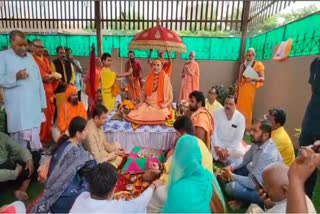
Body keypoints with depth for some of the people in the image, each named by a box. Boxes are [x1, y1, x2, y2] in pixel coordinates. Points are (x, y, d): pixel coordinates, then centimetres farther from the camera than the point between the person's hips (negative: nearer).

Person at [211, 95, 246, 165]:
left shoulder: (240, 117, -13)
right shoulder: (217, 113, -12)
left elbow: (238, 138, -13)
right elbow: (213, 131, -13)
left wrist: (228, 150, -21)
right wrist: (217, 147, -23)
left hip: (233, 144, 0)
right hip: (218, 142, 0)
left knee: (240, 153, -26)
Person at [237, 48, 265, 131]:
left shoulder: (258, 64, 0)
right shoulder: (243, 65, 13)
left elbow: (262, 78, -6)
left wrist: (252, 79, -23)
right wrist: (236, 90, 10)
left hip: (250, 89, -4)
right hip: (241, 88, 4)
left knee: (248, 108, 0)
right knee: (240, 107, 3)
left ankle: (247, 127, 10)